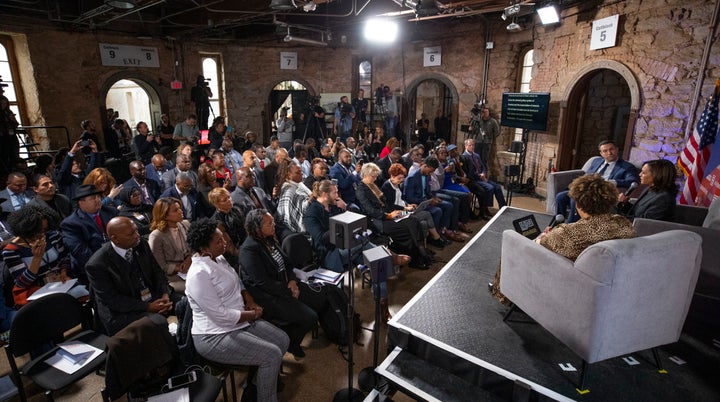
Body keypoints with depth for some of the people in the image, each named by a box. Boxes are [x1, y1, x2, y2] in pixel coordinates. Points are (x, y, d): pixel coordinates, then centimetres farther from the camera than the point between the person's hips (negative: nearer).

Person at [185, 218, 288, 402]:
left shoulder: (218, 259, 3)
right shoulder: (199, 274, -26)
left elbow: (237, 283, 17)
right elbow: (220, 315, -26)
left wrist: (251, 303, 0)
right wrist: (253, 314, -13)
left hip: (240, 321, 9)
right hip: (216, 336, -9)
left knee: (282, 340, 5)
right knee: (272, 355, -18)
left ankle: (260, 382, 24)